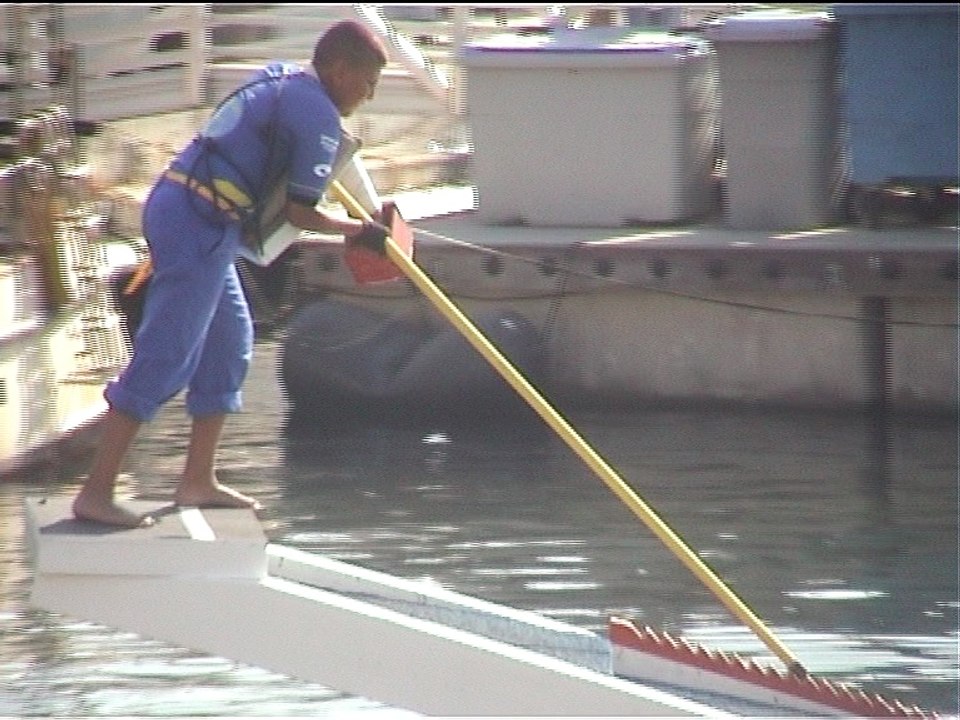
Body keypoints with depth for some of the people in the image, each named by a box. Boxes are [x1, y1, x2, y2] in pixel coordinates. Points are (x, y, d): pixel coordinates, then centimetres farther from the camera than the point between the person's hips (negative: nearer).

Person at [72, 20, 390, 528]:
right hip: (200, 225, -10)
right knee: (165, 360, -10)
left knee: (229, 342, 19)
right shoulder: (318, 117, -10)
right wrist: (359, 231, 5)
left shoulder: (279, 80, 18)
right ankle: (95, 494, -12)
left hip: (173, 201, 10)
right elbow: (299, 213, -10)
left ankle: (198, 481, 24)